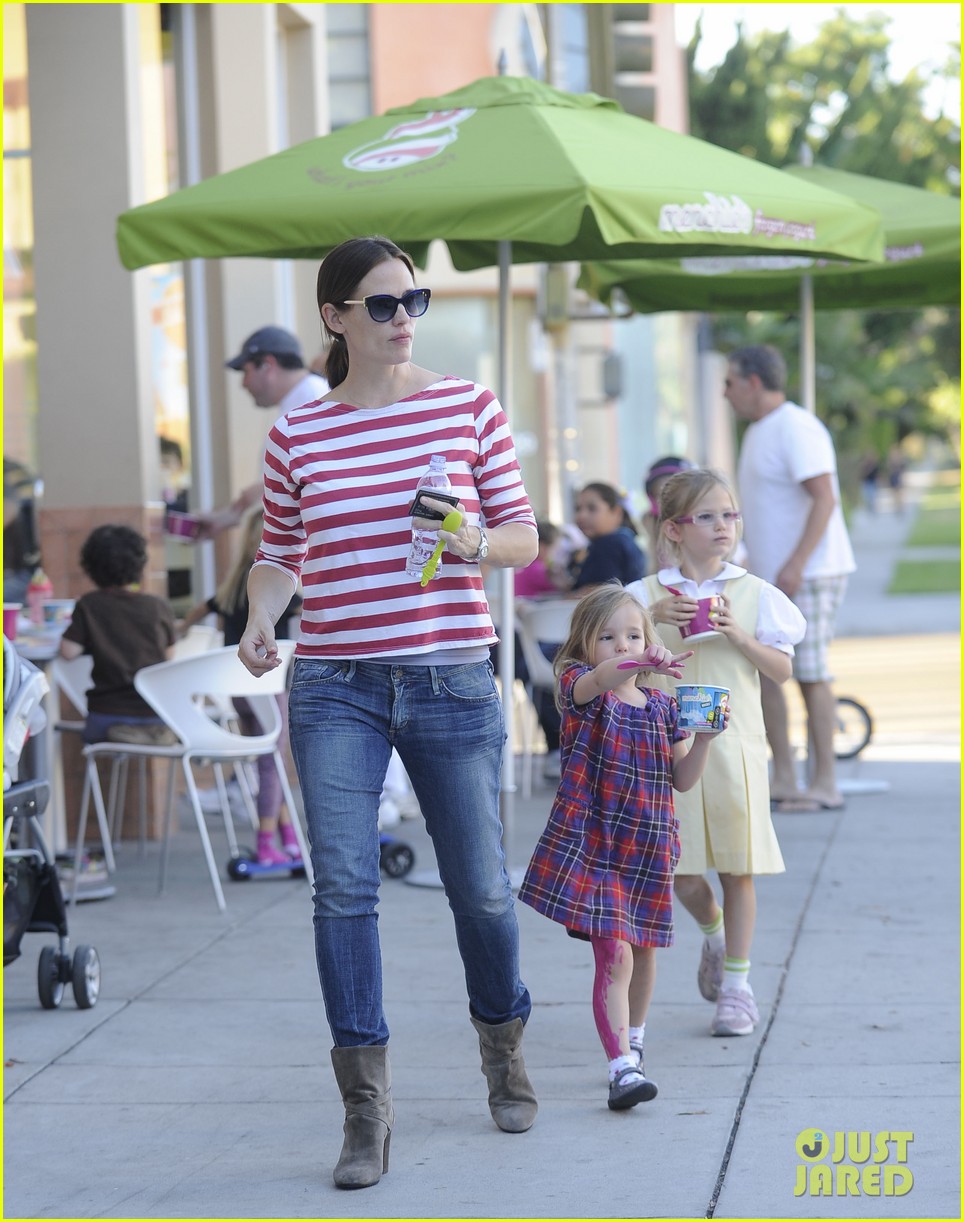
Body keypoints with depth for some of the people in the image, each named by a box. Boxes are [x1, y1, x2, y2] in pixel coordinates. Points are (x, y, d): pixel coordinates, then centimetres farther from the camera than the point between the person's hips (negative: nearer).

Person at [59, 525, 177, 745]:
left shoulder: (88, 605, -5)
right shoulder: (159, 607, -1)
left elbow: (68, 651, -8)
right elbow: (168, 653, 10)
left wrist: (72, 626, 10)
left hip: (108, 716, -2)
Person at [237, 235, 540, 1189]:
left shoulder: (468, 406, 2)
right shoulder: (297, 432, 4)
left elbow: (524, 536, 6)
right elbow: (279, 554, 14)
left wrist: (472, 541, -16)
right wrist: (258, 619, -6)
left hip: (451, 679, 0)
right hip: (335, 684, 0)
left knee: (480, 886, 7)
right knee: (343, 887, -8)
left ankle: (502, 1042, 35)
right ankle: (366, 1105, -1)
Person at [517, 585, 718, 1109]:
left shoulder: (661, 707, 8)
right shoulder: (580, 687, -5)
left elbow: (682, 779, 11)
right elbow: (599, 679, -32)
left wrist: (703, 736, -6)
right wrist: (644, 665, -52)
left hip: (649, 846, 5)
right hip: (590, 843, -5)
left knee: (642, 950, 16)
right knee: (613, 953, -14)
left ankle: (632, 1039, 39)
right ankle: (622, 1066, -16)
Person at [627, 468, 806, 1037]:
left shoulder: (755, 594, 3)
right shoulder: (648, 595, 2)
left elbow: (782, 670, 1)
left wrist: (738, 635, -13)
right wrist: (655, 619, -16)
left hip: (734, 742, 0)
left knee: (738, 867, 1)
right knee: (679, 868, 2)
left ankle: (736, 985, 13)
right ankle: (713, 932, 35)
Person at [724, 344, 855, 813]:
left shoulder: (796, 429, -13)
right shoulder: (758, 433, 18)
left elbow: (824, 498, -21)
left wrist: (796, 564, -26)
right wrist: (755, 565, 22)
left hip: (808, 576, -10)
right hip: (770, 577, 10)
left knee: (810, 674, -7)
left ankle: (825, 785, -2)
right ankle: (783, 778, 13)